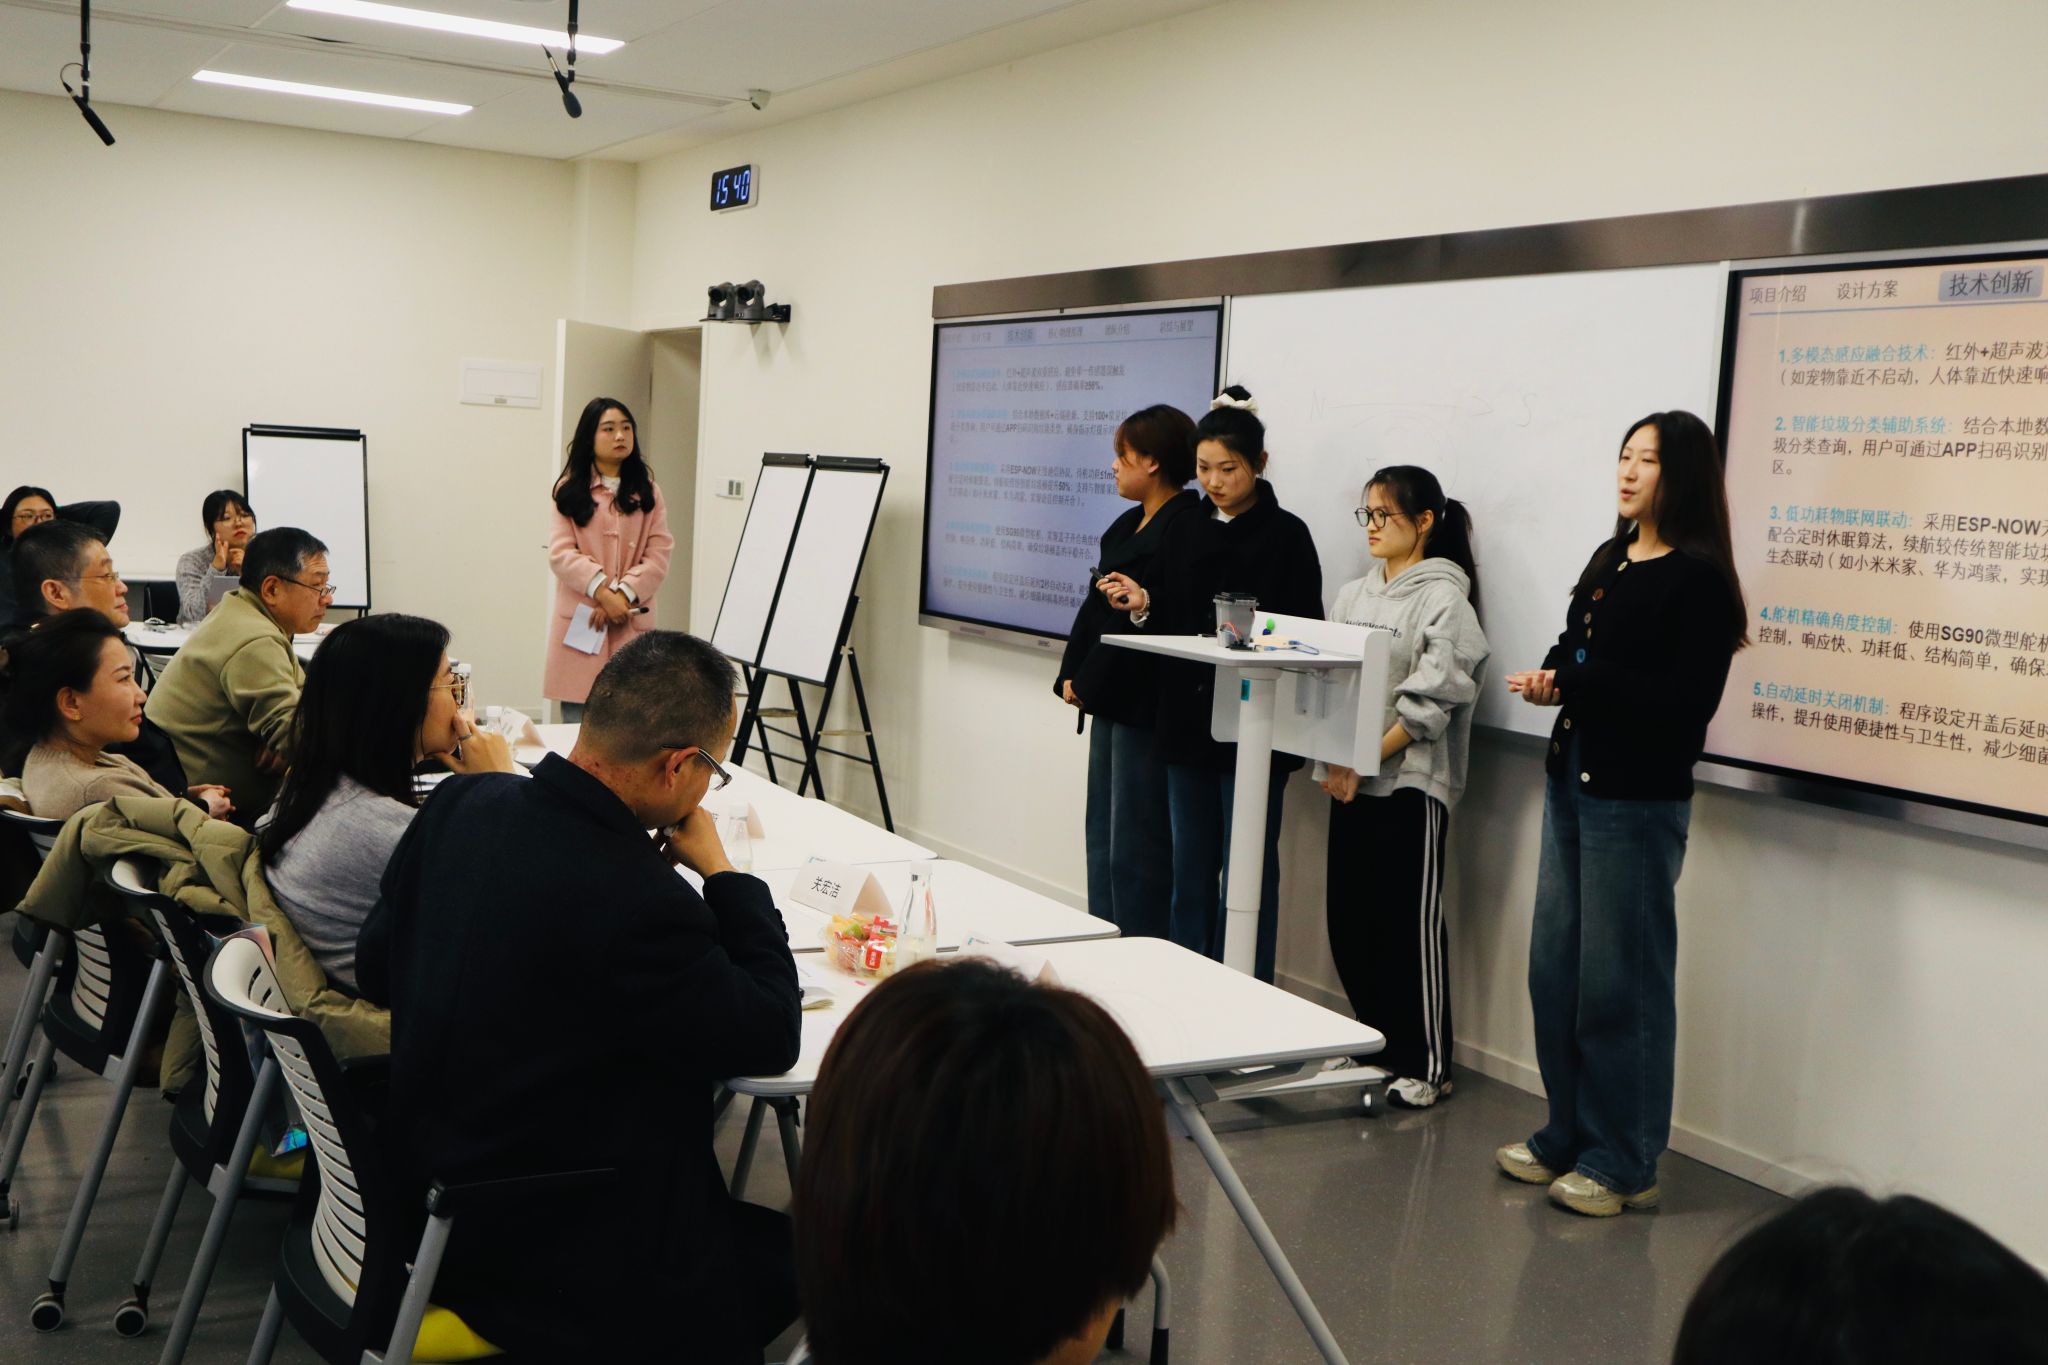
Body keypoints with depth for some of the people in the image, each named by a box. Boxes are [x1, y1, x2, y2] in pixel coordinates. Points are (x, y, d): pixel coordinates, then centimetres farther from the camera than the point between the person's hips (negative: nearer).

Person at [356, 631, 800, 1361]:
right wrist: (720, 872, -7)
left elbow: (374, 969, 8)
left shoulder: (459, 802, -7)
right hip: (548, 1264, -8)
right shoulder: (639, 902, -30)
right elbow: (771, 1038, -15)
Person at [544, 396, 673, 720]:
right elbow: (561, 553, -2)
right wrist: (603, 591, -15)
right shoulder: (570, 490, 10)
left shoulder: (647, 492, 13)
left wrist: (623, 595, -12)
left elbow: (659, 555, 2)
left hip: (632, 624, 1)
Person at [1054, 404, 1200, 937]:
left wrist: (1088, 682, -13)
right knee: (1103, 836, 15)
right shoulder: (1129, 526, 15)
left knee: (1135, 844, -4)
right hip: (1109, 699, 10)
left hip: (1144, 704, -10)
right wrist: (1073, 674, 3)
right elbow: (1096, 604, 14)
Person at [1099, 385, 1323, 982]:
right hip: (1186, 723, 5)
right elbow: (1165, 623, 12)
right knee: (1191, 872, 13)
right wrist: (1140, 604, -8)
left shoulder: (1286, 535, -5)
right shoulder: (1182, 532, 11)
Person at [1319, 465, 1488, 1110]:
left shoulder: (1443, 599, -7)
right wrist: (1333, 761, -3)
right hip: (1351, 783, 7)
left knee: (1412, 924, -2)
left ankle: (1427, 1066, 8)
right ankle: (1379, 1041, 25)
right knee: (1349, 918, 9)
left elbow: (1428, 702, -13)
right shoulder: (1352, 596, 14)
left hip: (1409, 783, -7)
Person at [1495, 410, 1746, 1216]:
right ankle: (1567, 1139, 25)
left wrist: (1575, 681, -19)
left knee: (1620, 982, -1)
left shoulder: (1698, 579, -10)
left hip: (1638, 796, -8)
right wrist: (1549, 679, -3)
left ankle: (1623, 1164, 11)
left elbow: (1688, 698, -18)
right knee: (1555, 969, 12)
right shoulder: (1609, 561, 14)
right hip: (1572, 781, 8)